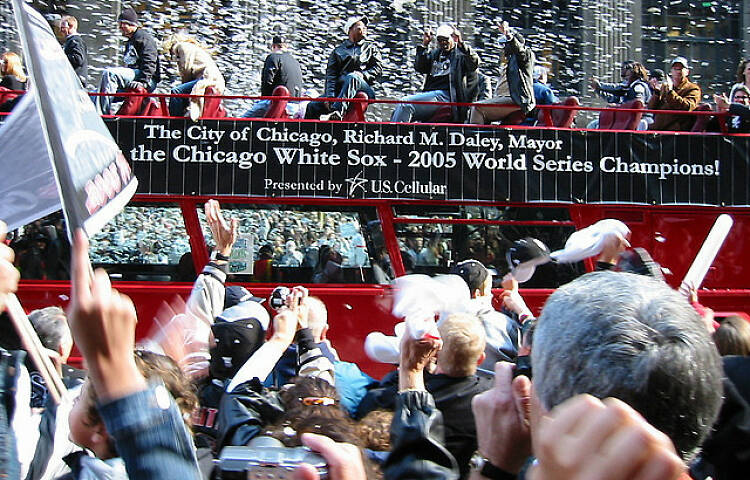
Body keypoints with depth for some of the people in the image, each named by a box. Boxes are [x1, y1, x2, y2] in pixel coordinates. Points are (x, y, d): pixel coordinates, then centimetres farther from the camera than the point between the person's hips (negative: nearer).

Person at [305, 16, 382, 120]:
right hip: (339, 88, 2)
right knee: (313, 106, -19)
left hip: (363, 86, -2)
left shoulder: (371, 48, 23)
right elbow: (331, 74, 10)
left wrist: (363, 74, -10)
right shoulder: (338, 51, 22)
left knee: (352, 77, -39)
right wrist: (330, 96, -7)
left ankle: (338, 111, -55)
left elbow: (378, 68, 11)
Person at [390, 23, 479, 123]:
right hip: (429, 93, 7)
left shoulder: (461, 54, 7)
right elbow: (419, 68, 15)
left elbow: (474, 62, -13)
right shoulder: (435, 53, 26)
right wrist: (424, 45, 6)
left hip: (445, 96, -7)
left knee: (406, 104, -25)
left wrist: (461, 43, -25)